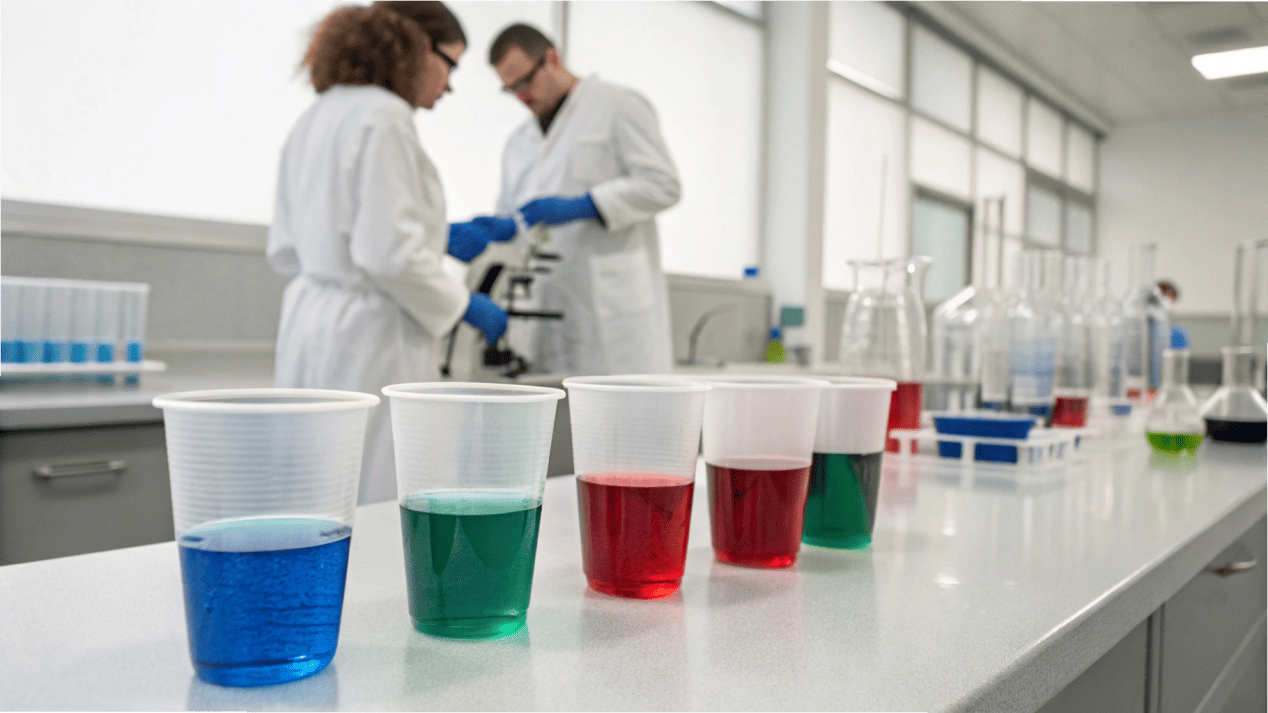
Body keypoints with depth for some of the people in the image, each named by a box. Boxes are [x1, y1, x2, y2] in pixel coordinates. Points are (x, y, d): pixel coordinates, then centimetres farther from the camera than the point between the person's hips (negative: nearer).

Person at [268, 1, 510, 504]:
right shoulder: (385, 117, -10)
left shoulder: (315, 119, 16)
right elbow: (388, 253, -19)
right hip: (368, 342, -9)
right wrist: (465, 306, -3)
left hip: (307, 330, 9)